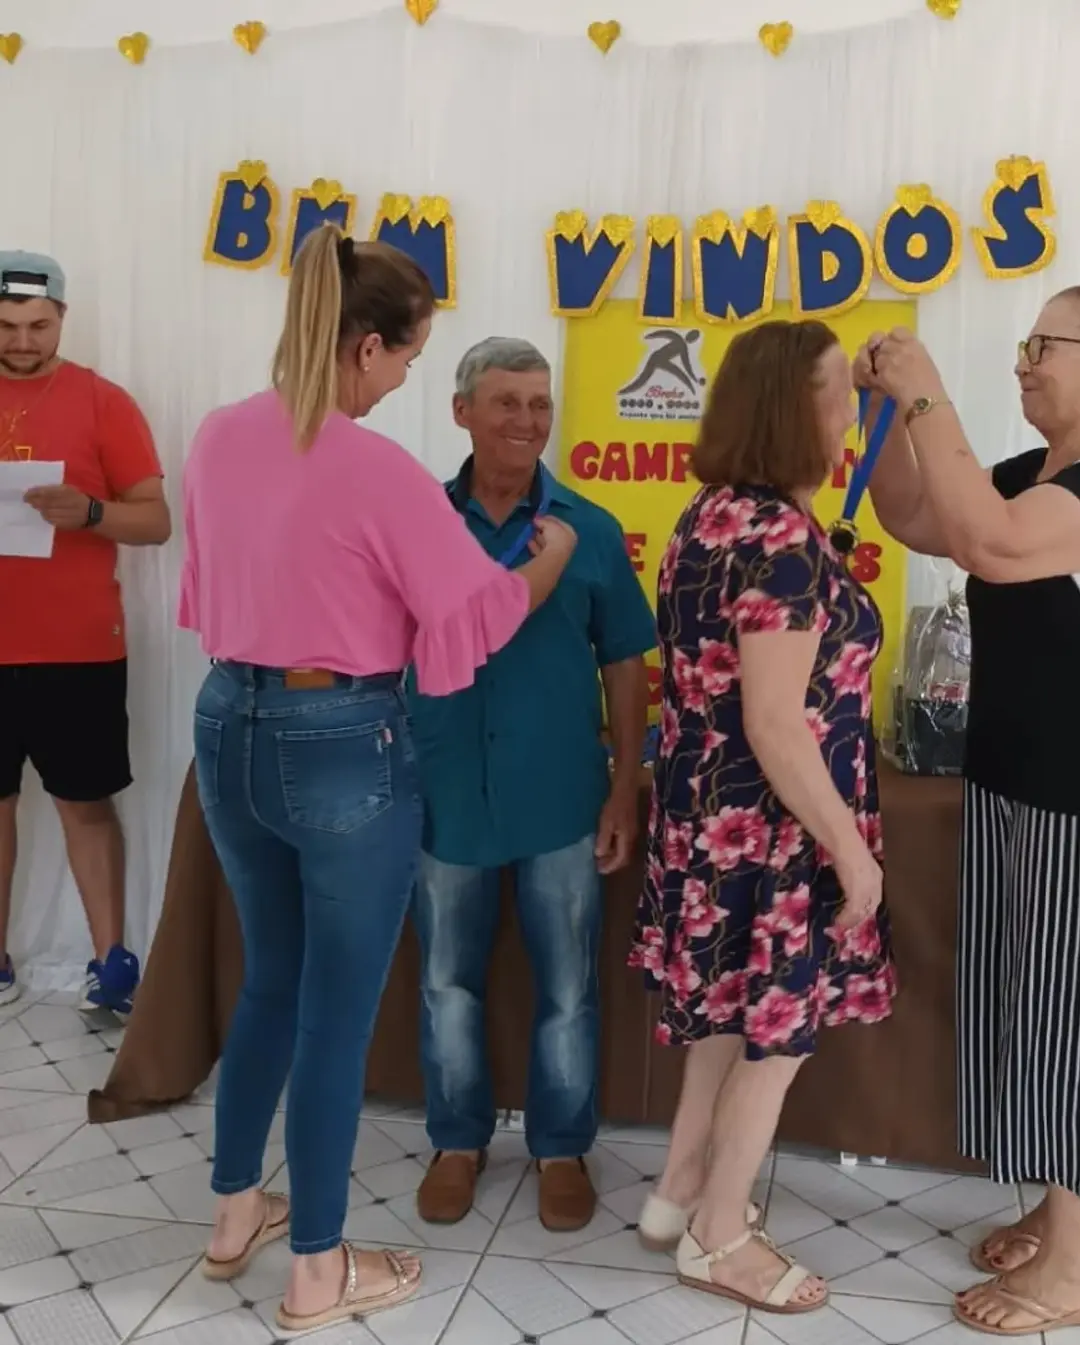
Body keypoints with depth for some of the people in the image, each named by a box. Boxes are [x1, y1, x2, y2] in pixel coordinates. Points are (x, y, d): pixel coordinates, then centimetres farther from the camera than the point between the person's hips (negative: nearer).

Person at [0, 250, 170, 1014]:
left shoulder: (102, 402, 0)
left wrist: (89, 512, -22)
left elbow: (156, 521, -3)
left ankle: (112, 962, 12)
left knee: (87, 802, 4)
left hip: (78, 649, -3)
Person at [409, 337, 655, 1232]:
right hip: (445, 795, 1)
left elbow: (624, 666, 1)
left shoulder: (590, 530, -3)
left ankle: (563, 1148, 32)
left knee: (567, 989, 11)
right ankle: (458, 1141, 36)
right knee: (449, 982, 15)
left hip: (561, 801, -1)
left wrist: (626, 790, -3)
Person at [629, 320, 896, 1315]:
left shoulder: (712, 516, 7)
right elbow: (777, 726, -25)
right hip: (770, 827, -9)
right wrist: (853, 852, -18)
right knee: (778, 1027, 8)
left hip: (710, 810, 9)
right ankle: (718, 1238, 26)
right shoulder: (782, 540, -23)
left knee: (734, 1013, 22)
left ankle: (681, 1194, 37)